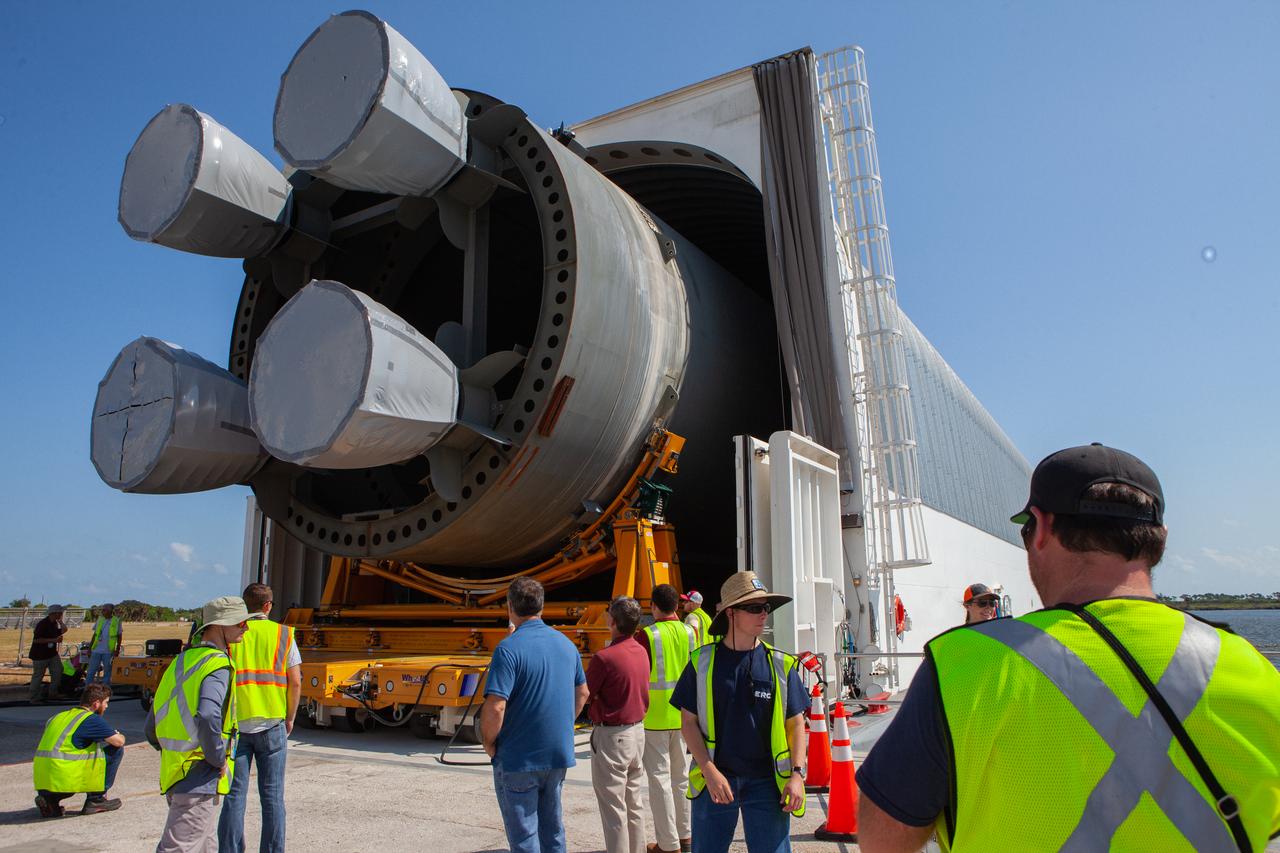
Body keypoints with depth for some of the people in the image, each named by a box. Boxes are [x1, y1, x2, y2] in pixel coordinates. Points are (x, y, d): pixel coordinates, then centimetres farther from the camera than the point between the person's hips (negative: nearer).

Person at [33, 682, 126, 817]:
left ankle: (50, 799, 11)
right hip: (65, 778, -7)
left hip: (41, 780, 7)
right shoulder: (91, 719, -5)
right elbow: (119, 741, -6)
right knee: (115, 750, 2)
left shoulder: (59, 716, 19)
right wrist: (119, 735, 19)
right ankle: (96, 799, 7)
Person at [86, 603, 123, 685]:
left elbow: (119, 637, 5)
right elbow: (95, 635, 14)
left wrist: (117, 650, -2)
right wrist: (89, 648, 10)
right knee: (91, 672, 3)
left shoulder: (116, 621, 0)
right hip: (96, 650, 3)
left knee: (107, 672, 4)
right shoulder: (100, 619, 8)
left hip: (108, 651, -3)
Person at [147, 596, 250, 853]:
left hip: (173, 773, 9)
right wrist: (219, 759, -19)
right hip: (199, 782, -9)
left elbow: (152, 727, 17)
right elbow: (207, 718, -33)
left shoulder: (181, 661, 12)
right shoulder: (217, 665, -16)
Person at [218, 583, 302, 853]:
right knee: (272, 795, 9)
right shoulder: (283, 634, 0)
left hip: (235, 724, 0)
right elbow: (295, 682, -2)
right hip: (272, 724, 0)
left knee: (234, 795, 8)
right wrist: (289, 718, 11)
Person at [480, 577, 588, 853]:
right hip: (559, 756, 6)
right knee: (552, 829, 21)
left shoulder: (509, 649, -18)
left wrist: (489, 744, -8)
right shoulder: (566, 644, 4)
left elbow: (495, 708, -24)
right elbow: (582, 693, 14)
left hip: (518, 759, -6)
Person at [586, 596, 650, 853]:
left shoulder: (604, 657, -20)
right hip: (637, 730, 8)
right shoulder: (641, 652, 3)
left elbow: (584, 695, -15)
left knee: (613, 809, 2)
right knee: (634, 804, 18)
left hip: (610, 735, -8)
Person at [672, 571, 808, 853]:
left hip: (767, 782, 0)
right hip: (714, 781, 0)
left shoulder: (780, 664, 1)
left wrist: (797, 773, -6)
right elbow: (689, 721, 0)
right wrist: (710, 772, -10)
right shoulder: (702, 662, -2)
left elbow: (795, 723, 5)